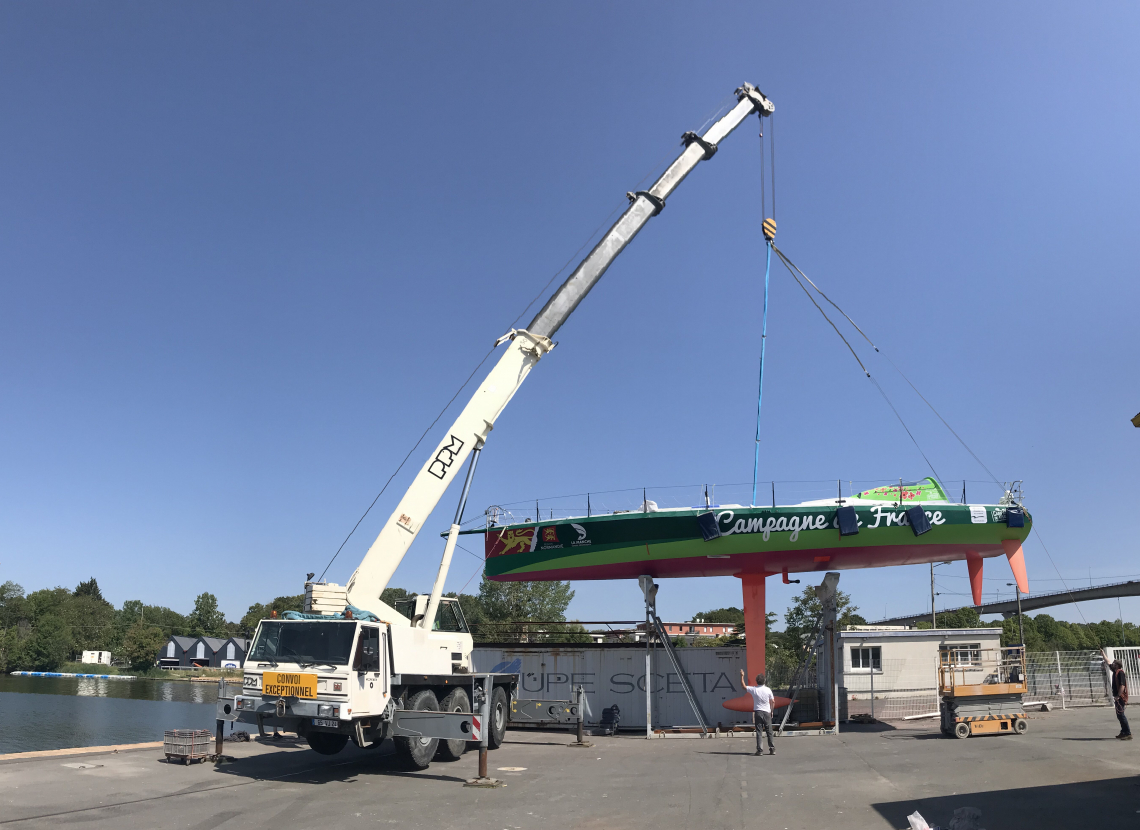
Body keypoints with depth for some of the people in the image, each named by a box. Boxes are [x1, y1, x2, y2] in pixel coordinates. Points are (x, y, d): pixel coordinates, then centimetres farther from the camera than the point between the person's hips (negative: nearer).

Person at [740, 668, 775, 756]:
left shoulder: (753, 689, -5)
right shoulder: (768, 690, -5)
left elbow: (744, 686, 10)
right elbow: (772, 701, 0)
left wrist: (742, 676, 18)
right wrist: (771, 711, 13)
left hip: (758, 712, 0)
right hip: (767, 712, 1)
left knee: (758, 732, 2)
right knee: (769, 732, 8)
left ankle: (760, 750, -2)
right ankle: (772, 749, 9)